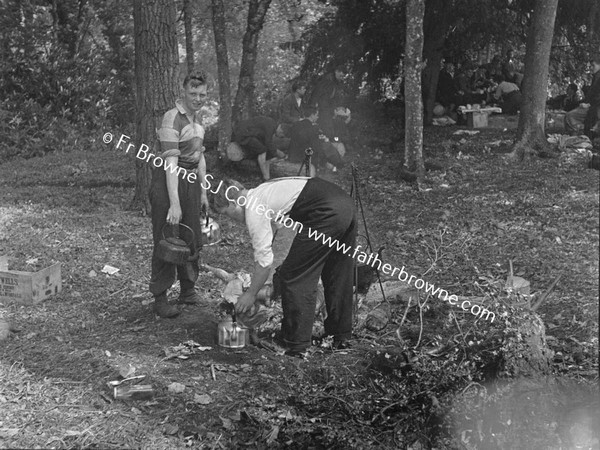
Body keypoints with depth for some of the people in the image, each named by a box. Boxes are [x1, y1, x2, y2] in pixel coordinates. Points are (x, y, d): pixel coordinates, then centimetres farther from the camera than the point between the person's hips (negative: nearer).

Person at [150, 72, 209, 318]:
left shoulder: (197, 117, 10)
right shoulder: (172, 118, -17)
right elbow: (171, 163, -23)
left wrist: (203, 191, 17)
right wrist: (174, 203, -28)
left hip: (190, 181, 8)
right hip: (168, 182, -8)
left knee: (192, 238, 15)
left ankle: (188, 290, 30)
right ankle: (160, 298, 8)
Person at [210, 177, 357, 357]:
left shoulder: (253, 209, -3)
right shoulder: (261, 193, 24)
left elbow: (264, 259, -1)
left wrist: (250, 294, 10)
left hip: (327, 213, -10)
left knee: (294, 277, 1)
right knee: (336, 275, 21)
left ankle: (297, 346, 7)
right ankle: (340, 337, 35)